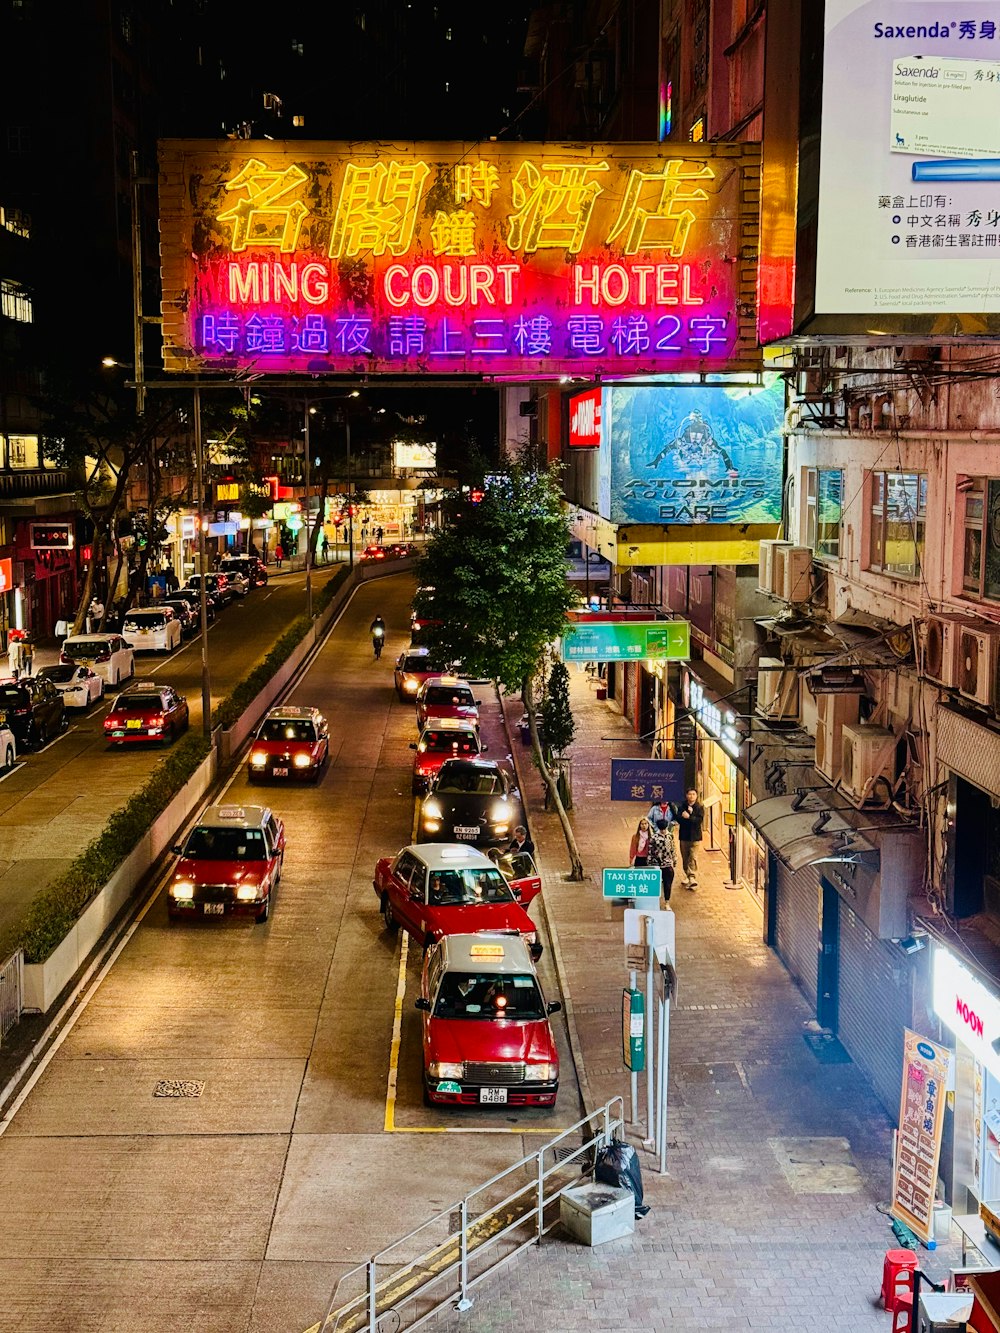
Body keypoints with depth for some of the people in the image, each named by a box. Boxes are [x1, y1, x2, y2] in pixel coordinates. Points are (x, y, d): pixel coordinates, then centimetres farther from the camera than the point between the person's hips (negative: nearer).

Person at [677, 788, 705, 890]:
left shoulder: (700, 807, 0)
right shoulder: (682, 807, 6)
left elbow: (700, 820, -13)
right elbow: (678, 818, -8)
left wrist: (688, 817, -19)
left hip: (695, 836, -3)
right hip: (684, 836, 3)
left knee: (693, 858, -12)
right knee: (685, 858, 10)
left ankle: (693, 878, -19)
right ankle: (687, 876, 23)